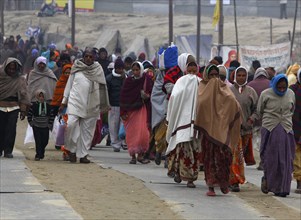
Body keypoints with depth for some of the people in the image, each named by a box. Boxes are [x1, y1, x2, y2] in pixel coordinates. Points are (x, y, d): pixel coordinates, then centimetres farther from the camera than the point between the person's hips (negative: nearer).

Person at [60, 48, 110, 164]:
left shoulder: (98, 69, 6)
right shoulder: (76, 67, 6)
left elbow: (103, 87, 12)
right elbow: (69, 84, 12)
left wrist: (104, 105, 12)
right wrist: (64, 101, 9)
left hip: (92, 104, 1)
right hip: (75, 101, -1)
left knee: (87, 130, 1)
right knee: (71, 124, -18)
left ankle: (83, 155, 8)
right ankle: (72, 150, -3)